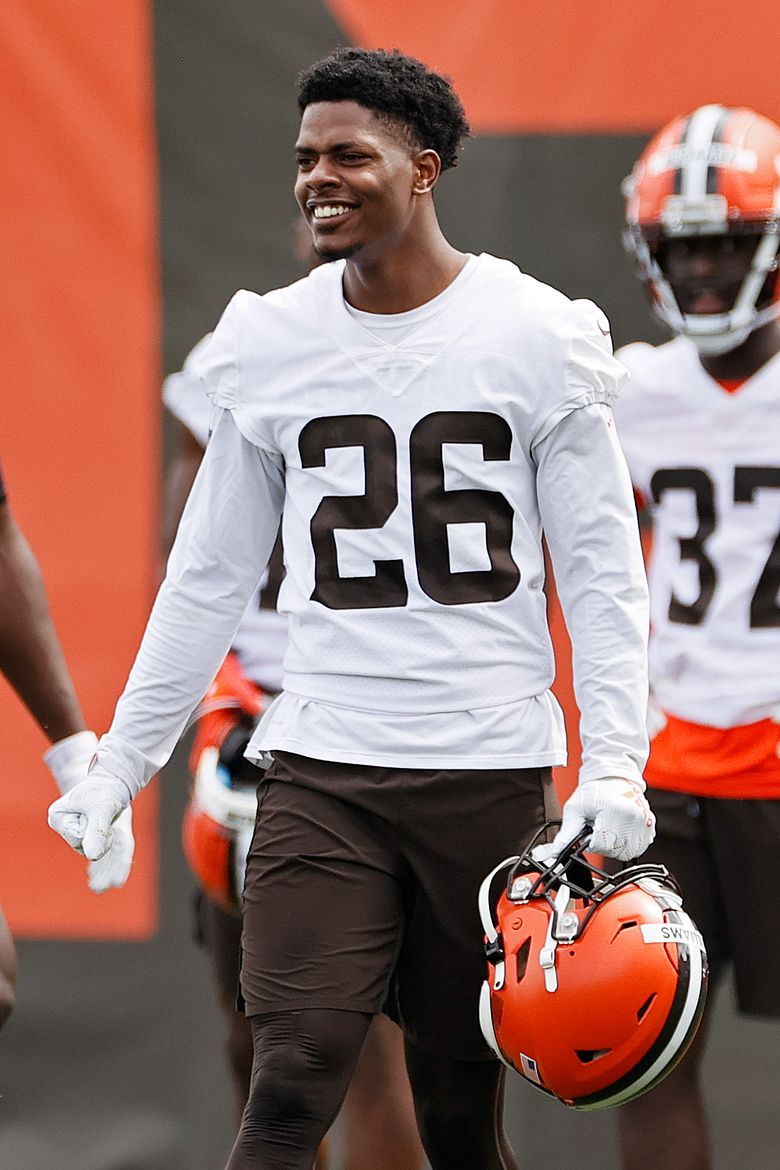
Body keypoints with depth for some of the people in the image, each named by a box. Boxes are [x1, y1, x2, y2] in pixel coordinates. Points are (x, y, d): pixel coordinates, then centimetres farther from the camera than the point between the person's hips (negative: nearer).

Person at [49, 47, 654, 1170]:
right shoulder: (272, 345, 6)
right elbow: (211, 575, 14)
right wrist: (117, 765, 13)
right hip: (322, 772, 1)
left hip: (490, 770, -1)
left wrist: (612, 767, -9)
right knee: (295, 1078, -12)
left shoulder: (536, 338, -1)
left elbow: (602, 569, 1)